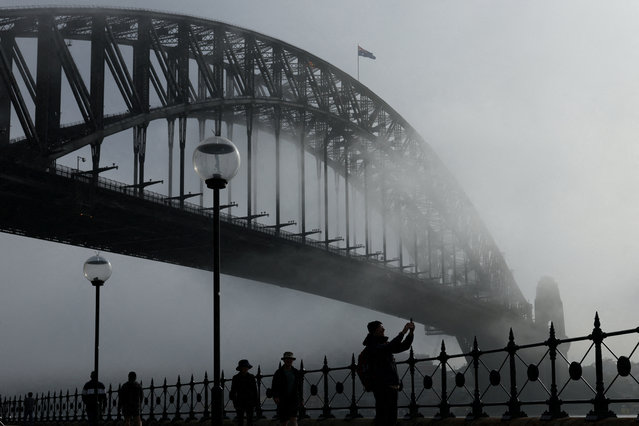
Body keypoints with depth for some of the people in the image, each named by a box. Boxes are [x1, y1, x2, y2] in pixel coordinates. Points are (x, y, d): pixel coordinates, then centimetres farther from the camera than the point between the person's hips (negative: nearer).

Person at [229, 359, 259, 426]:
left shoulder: (251, 377, 3)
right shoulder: (236, 378, 0)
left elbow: (255, 390, 6)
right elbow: (233, 391, 1)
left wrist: (255, 402, 2)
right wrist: (234, 402, -4)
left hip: (250, 402, 1)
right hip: (240, 402, -1)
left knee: (250, 420, -2)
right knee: (240, 420, 1)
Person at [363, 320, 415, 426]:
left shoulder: (385, 344, 17)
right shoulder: (372, 346, -10)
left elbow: (404, 346, 18)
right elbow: (389, 347, -27)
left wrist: (411, 332, 2)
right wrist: (403, 332, -26)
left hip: (392, 387, 9)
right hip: (382, 388, -9)